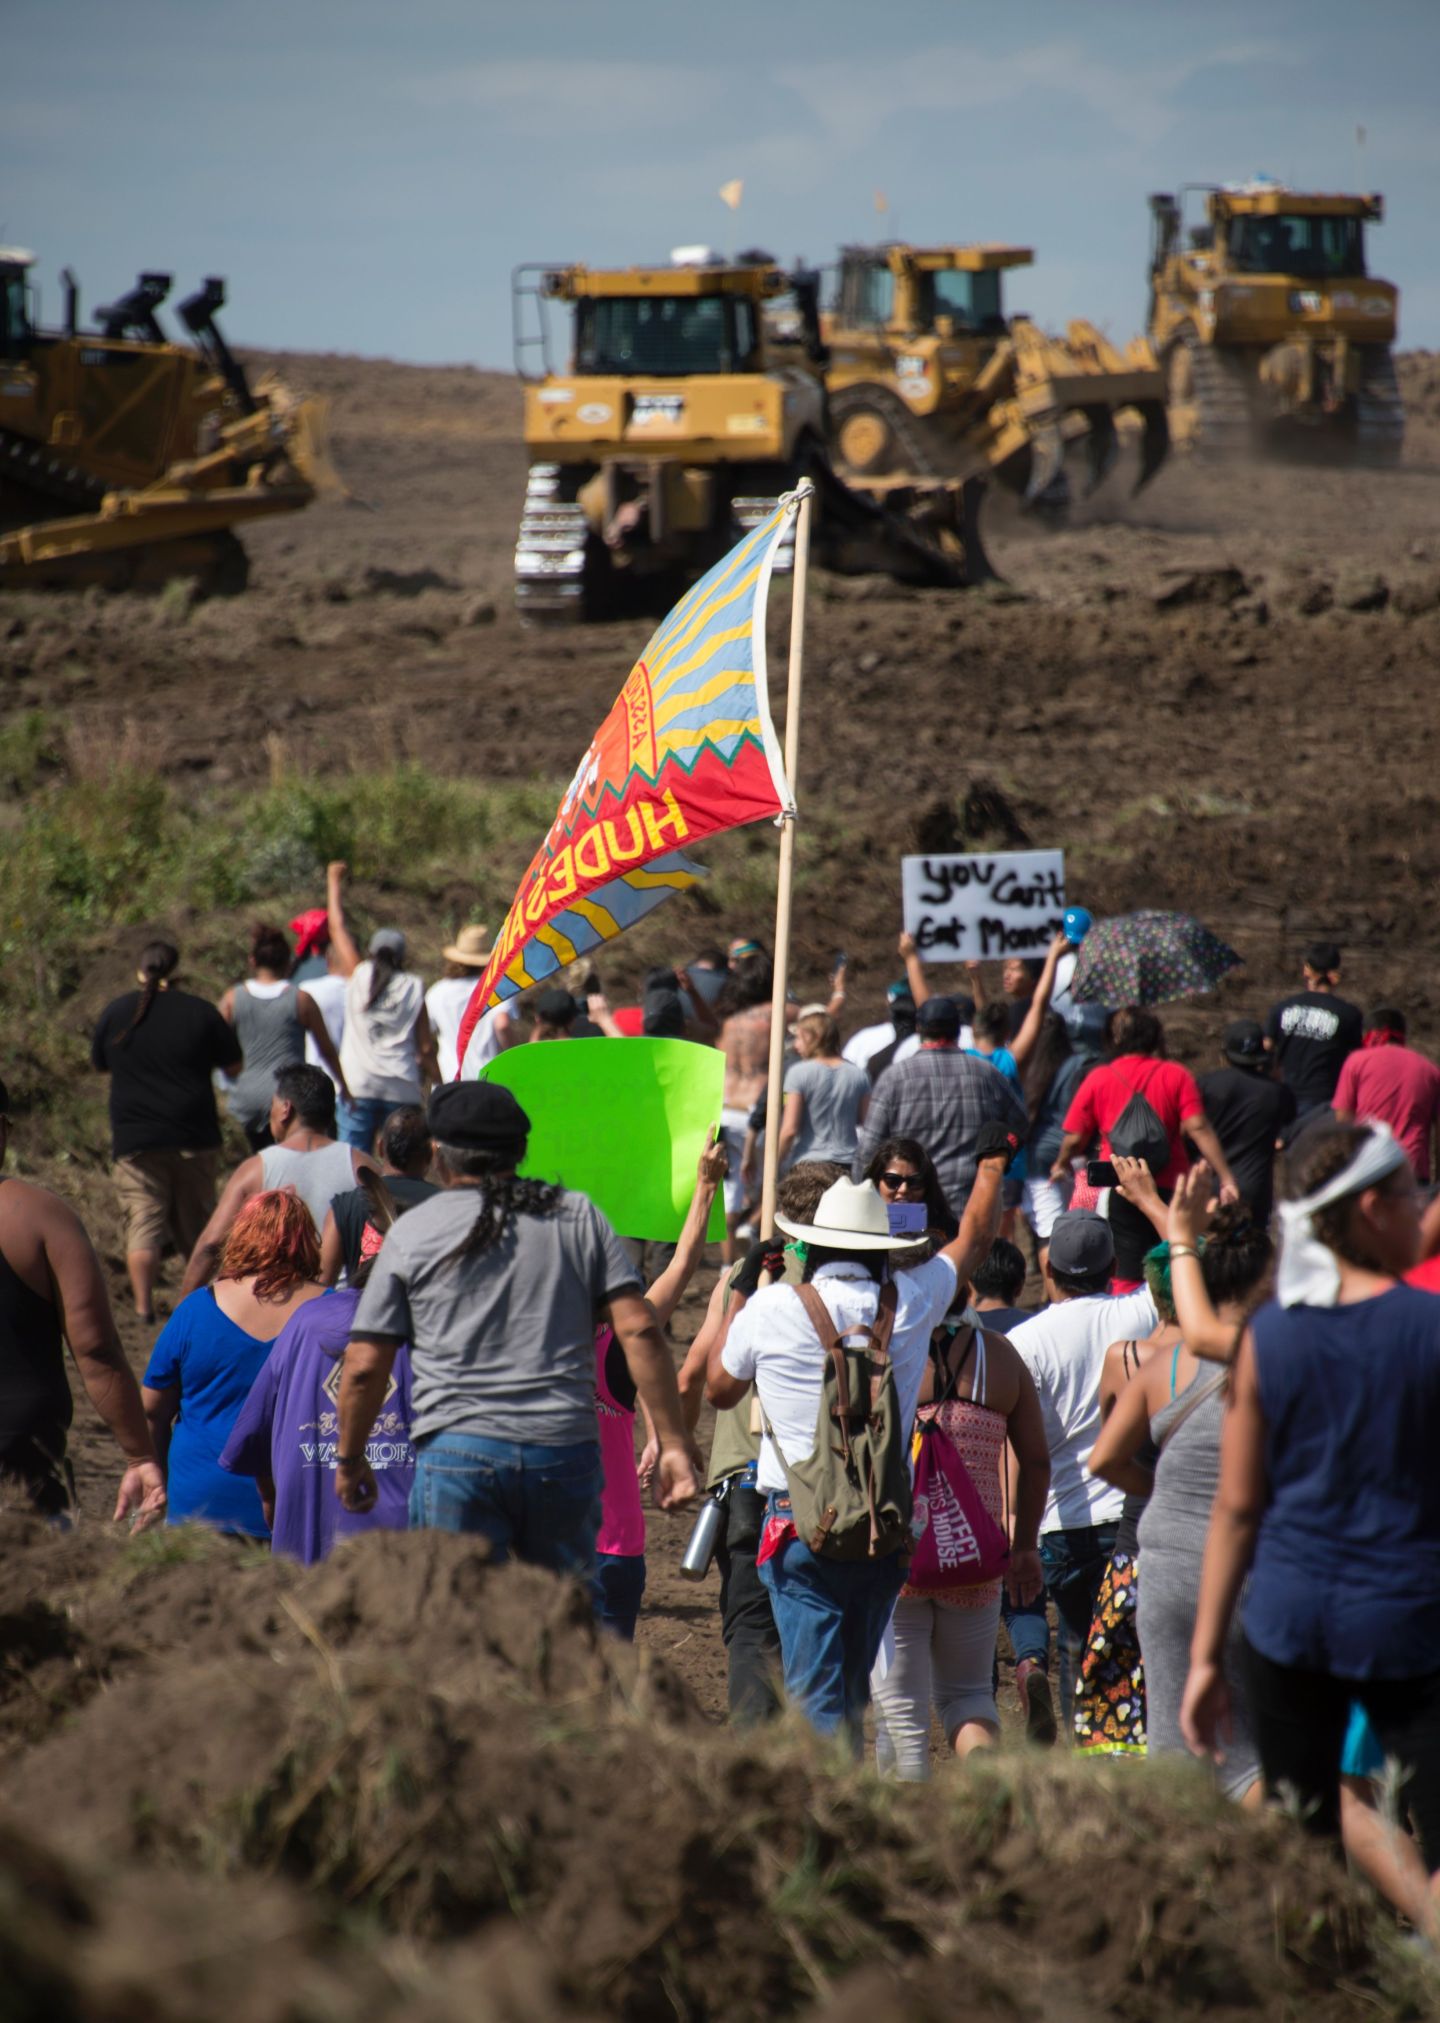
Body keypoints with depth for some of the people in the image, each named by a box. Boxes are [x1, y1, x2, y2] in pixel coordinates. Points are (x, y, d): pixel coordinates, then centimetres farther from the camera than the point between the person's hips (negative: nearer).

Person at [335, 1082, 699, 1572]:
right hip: (565, 1453, 2)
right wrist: (672, 1443, 5)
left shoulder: (411, 1233, 7)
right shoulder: (578, 1217, 11)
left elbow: (364, 1366, 5)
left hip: (457, 1453, -2)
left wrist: (349, 1459, 19)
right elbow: (638, 1331, 2)